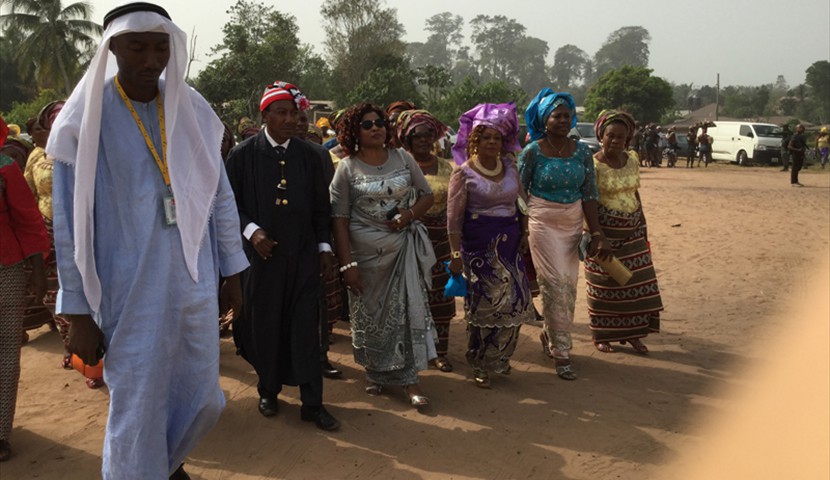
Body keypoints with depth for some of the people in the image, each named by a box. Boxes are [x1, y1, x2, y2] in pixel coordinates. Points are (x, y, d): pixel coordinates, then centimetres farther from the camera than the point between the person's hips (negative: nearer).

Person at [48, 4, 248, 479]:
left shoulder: (193, 110, 2)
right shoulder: (83, 120, -8)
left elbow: (220, 197, 8)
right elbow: (71, 224, -6)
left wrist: (234, 274, 9)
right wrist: (79, 314, -6)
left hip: (195, 281, 4)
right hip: (130, 291, -4)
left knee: (203, 399, 15)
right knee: (137, 409, 3)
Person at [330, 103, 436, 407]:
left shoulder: (403, 159, 3)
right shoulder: (347, 168, -3)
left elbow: (427, 195, 10)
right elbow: (339, 219, -6)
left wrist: (410, 215, -11)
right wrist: (347, 264, -11)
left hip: (404, 247, 1)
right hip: (365, 250, -1)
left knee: (407, 307, -2)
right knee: (370, 312, 9)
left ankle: (409, 378, 8)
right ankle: (376, 374, 27)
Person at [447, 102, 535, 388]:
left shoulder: (510, 167, 7)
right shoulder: (464, 173, -7)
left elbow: (521, 203, 16)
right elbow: (454, 217, -10)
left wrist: (524, 233, 10)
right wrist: (456, 253, -14)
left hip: (509, 241, 5)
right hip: (479, 243, -5)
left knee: (513, 300, 6)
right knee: (485, 302, 0)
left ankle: (499, 358, 29)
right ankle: (480, 365, 18)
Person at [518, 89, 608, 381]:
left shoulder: (582, 152, 2)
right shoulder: (532, 152, -8)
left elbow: (589, 194, 1)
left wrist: (596, 233, -4)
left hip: (573, 223, 4)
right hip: (543, 222, -4)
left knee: (569, 284, 7)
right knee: (555, 284, -7)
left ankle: (549, 334, 32)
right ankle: (560, 351, 3)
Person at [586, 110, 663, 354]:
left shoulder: (632, 162, 6)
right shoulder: (593, 165, -11)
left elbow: (635, 195, 15)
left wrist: (643, 226, 14)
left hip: (632, 232, 6)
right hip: (605, 231, -5)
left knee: (637, 282, 6)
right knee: (604, 285, 2)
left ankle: (632, 334, 20)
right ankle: (601, 335, 17)